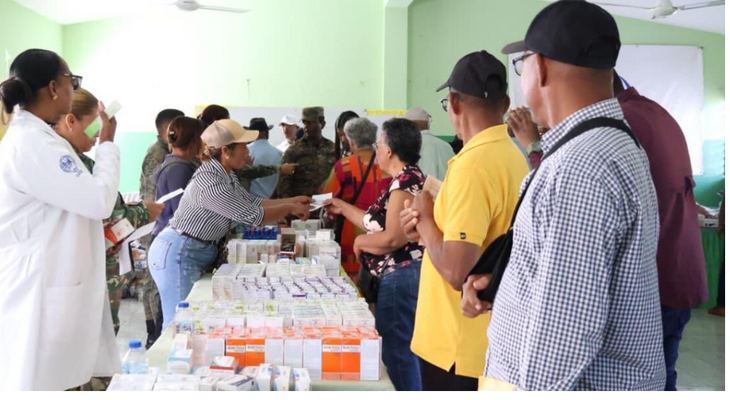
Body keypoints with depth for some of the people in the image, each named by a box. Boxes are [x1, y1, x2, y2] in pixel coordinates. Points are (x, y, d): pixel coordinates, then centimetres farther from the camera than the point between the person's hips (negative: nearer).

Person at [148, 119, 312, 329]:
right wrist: (289, 209, -10)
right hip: (178, 254, -10)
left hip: (200, 252, 10)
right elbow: (252, 216, -23)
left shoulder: (226, 175, 6)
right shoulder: (209, 183, -26)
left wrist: (292, 200, 9)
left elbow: (252, 203, 14)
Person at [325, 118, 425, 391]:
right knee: (404, 349, 18)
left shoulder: (404, 181, -19)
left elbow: (392, 238, -25)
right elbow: (380, 224, 17)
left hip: (401, 277, -11)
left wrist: (360, 240, -9)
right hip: (402, 275, 11)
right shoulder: (409, 178, 14)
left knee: (397, 351, -2)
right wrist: (343, 208, 22)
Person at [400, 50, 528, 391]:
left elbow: (456, 271, -28)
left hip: (459, 347, -9)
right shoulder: (511, 155, 6)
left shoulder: (473, 164, -23)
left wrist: (425, 221, -12)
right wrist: (432, 225, 6)